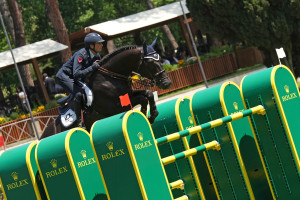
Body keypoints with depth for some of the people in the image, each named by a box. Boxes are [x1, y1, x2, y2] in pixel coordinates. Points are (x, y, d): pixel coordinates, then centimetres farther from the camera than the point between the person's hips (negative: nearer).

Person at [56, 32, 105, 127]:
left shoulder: (96, 55, -3)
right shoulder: (81, 54, -29)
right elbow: (76, 74, -36)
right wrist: (91, 68, -42)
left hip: (77, 78, 9)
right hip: (64, 76, -9)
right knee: (79, 94, -30)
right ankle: (78, 121, -20)